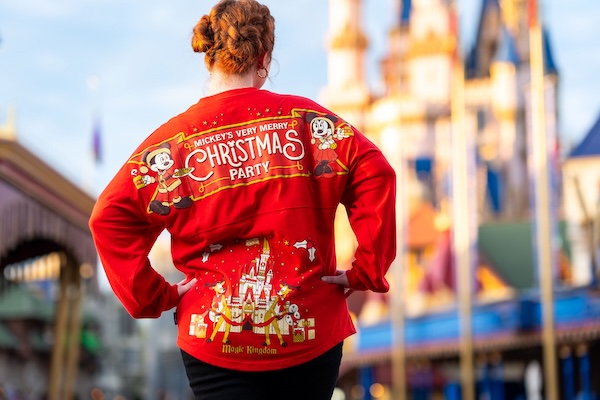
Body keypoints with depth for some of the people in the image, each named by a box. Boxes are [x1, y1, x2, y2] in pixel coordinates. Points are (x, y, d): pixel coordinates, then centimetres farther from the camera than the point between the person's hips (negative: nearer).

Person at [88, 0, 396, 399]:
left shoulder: (174, 138, -2)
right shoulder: (305, 118, -2)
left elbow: (111, 217, -9)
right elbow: (375, 176, -12)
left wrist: (153, 297, -1)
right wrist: (366, 273, -4)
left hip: (217, 344, 0)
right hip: (310, 335, 0)